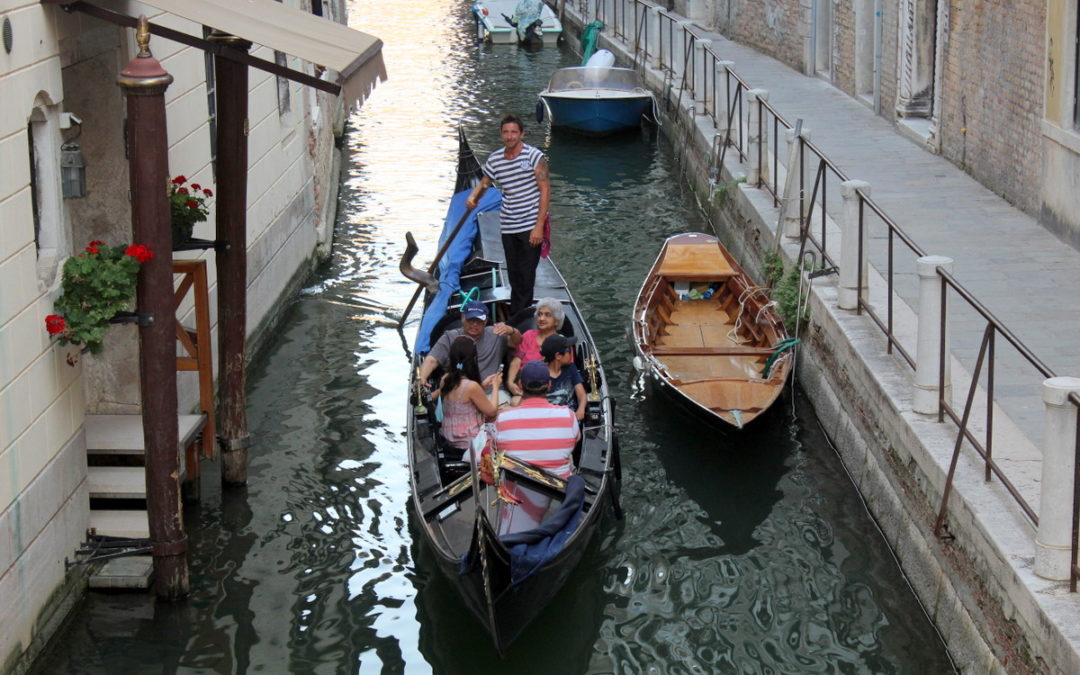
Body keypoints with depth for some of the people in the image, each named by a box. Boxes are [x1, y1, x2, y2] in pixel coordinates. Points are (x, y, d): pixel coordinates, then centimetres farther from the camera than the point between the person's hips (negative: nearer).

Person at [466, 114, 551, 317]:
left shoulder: (534, 156, -9)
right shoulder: (495, 159, 6)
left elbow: (545, 190, -11)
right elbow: (484, 183, 23)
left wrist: (539, 226, -16)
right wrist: (473, 196, -2)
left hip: (531, 226, -5)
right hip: (508, 227, 5)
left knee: (526, 275, -4)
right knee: (514, 274, 12)